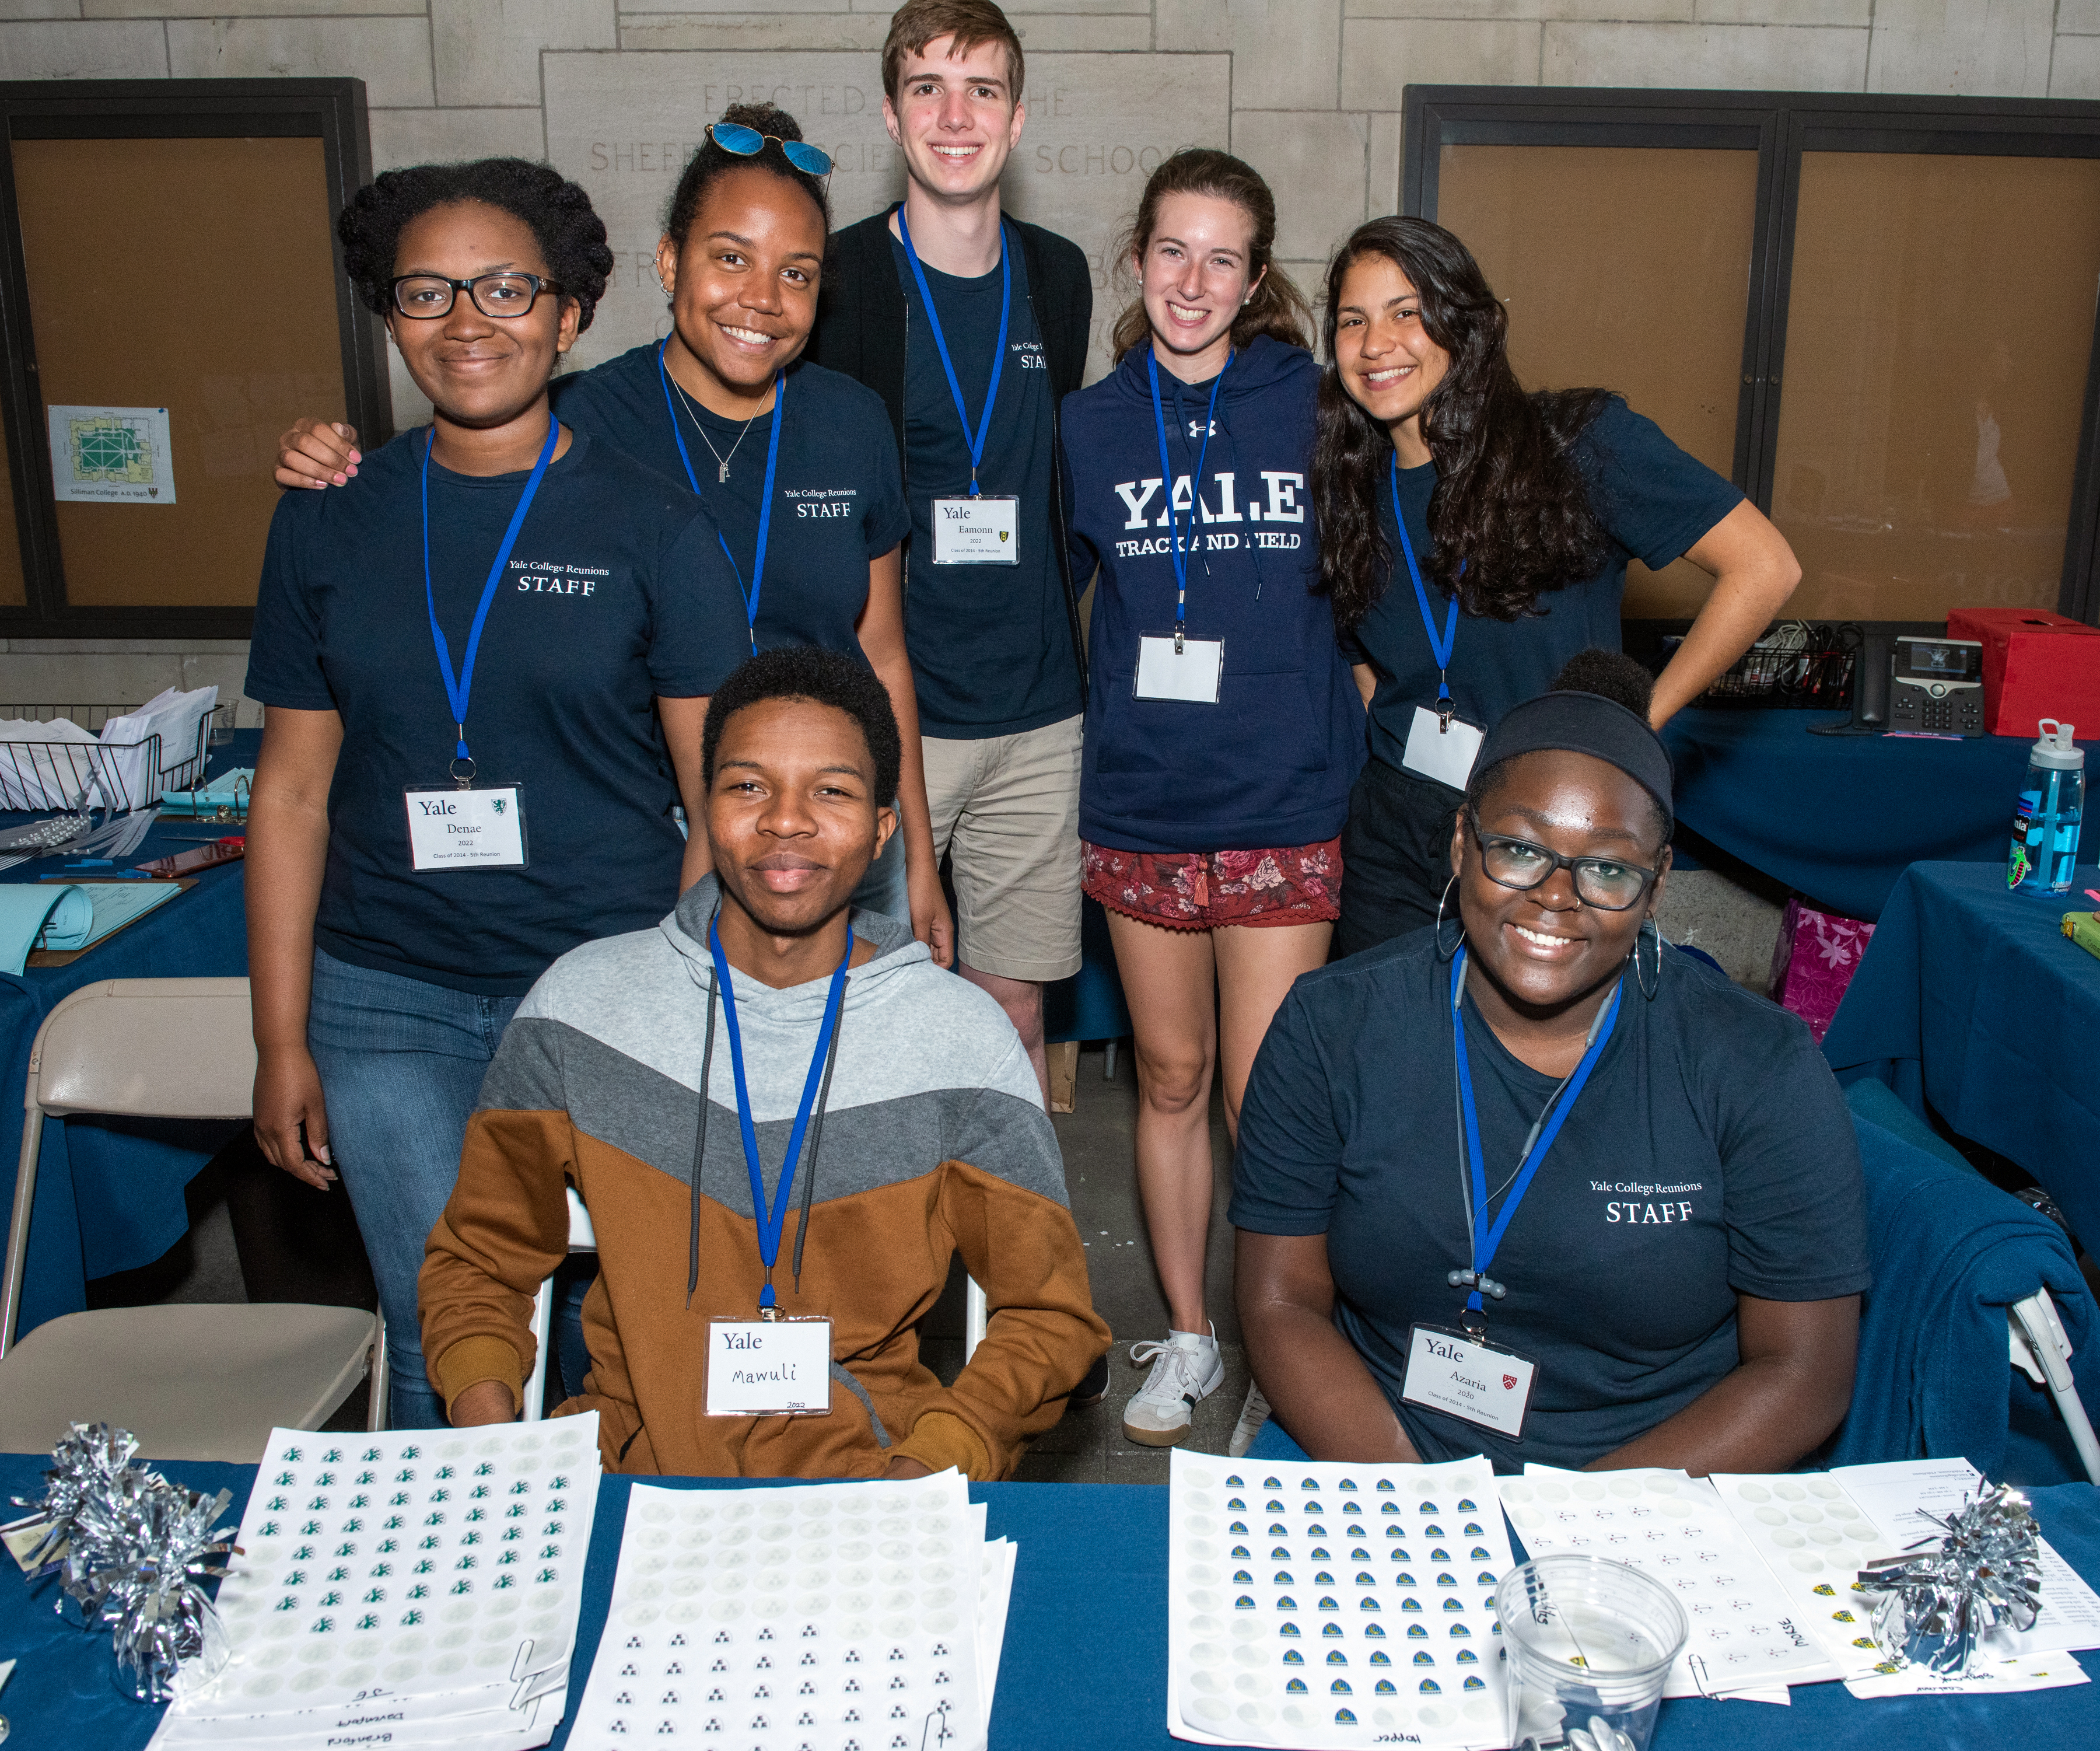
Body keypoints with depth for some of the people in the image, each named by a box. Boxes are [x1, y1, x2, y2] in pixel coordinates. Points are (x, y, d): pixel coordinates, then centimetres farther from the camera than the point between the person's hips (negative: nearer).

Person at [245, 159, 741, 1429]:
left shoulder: (652, 526, -3)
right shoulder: (331, 522, 6)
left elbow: (723, 795, -3)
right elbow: (293, 790, 8)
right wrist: (282, 1041, 6)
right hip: (389, 1009, 2)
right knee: (441, 1348, 7)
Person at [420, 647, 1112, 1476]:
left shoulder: (963, 1038, -2)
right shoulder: (580, 1005, 2)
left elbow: (1049, 1313, 6)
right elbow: (480, 1261, 15)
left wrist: (930, 1467, -11)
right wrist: (487, 1421, -5)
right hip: (629, 1453, 1)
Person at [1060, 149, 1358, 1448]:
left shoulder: (1313, 406, -1)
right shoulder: (1090, 426, 4)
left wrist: (1340, 682, 2)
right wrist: (1133, 698, 7)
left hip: (1282, 808, -2)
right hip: (1140, 808, 2)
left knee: (1266, 1095, -2)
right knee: (1170, 1077, 13)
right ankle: (1187, 1336, 30)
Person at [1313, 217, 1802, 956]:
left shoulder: (1577, 444, -11)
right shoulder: (1354, 491, 4)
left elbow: (1763, 569, -12)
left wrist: (1635, 721, -10)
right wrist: (1398, 747, 0)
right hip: (1391, 851, 4)